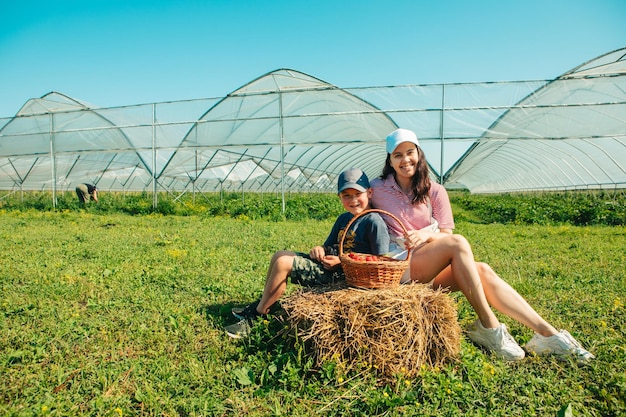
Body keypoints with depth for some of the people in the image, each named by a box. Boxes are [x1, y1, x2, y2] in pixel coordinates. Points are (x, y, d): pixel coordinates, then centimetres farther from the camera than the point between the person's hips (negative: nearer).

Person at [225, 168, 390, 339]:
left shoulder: (374, 221, -14)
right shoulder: (343, 219, 12)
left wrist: (342, 261, -20)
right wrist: (319, 250, -8)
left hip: (340, 276, -9)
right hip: (328, 265, 9)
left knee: (283, 263, -14)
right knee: (280, 255, 7)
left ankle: (255, 316, -3)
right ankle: (262, 304, 14)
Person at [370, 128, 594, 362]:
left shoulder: (434, 191, 7)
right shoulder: (377, 189, 1)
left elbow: (445, 233, 6)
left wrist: (426, 235, -16)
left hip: (431, 272, 4)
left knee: (481, 270, -21)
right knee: (458, 243, -26)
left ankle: (547, 334, -20)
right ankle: (488, 326, -23)